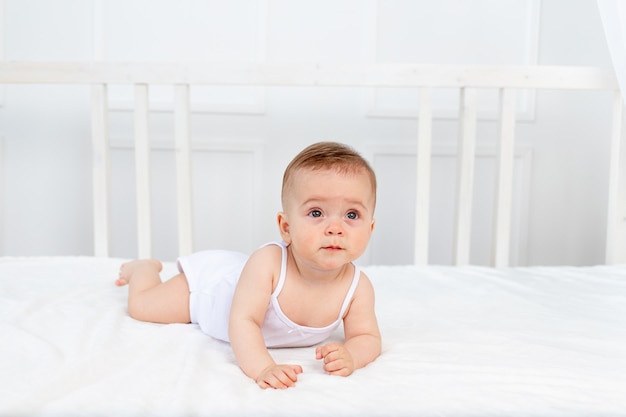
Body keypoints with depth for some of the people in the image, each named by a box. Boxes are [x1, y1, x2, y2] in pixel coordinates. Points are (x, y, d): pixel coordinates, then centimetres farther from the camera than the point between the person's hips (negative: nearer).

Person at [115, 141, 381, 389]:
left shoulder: (357, 286, -34)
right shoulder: (267, 262, -46)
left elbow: (368, 338, -26)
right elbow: (243, 321, -46)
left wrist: (350, 356, -48)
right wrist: (262, 368, -61)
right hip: (210, 282, -4)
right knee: (140, 305, 8)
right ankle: (145, 267, 39)